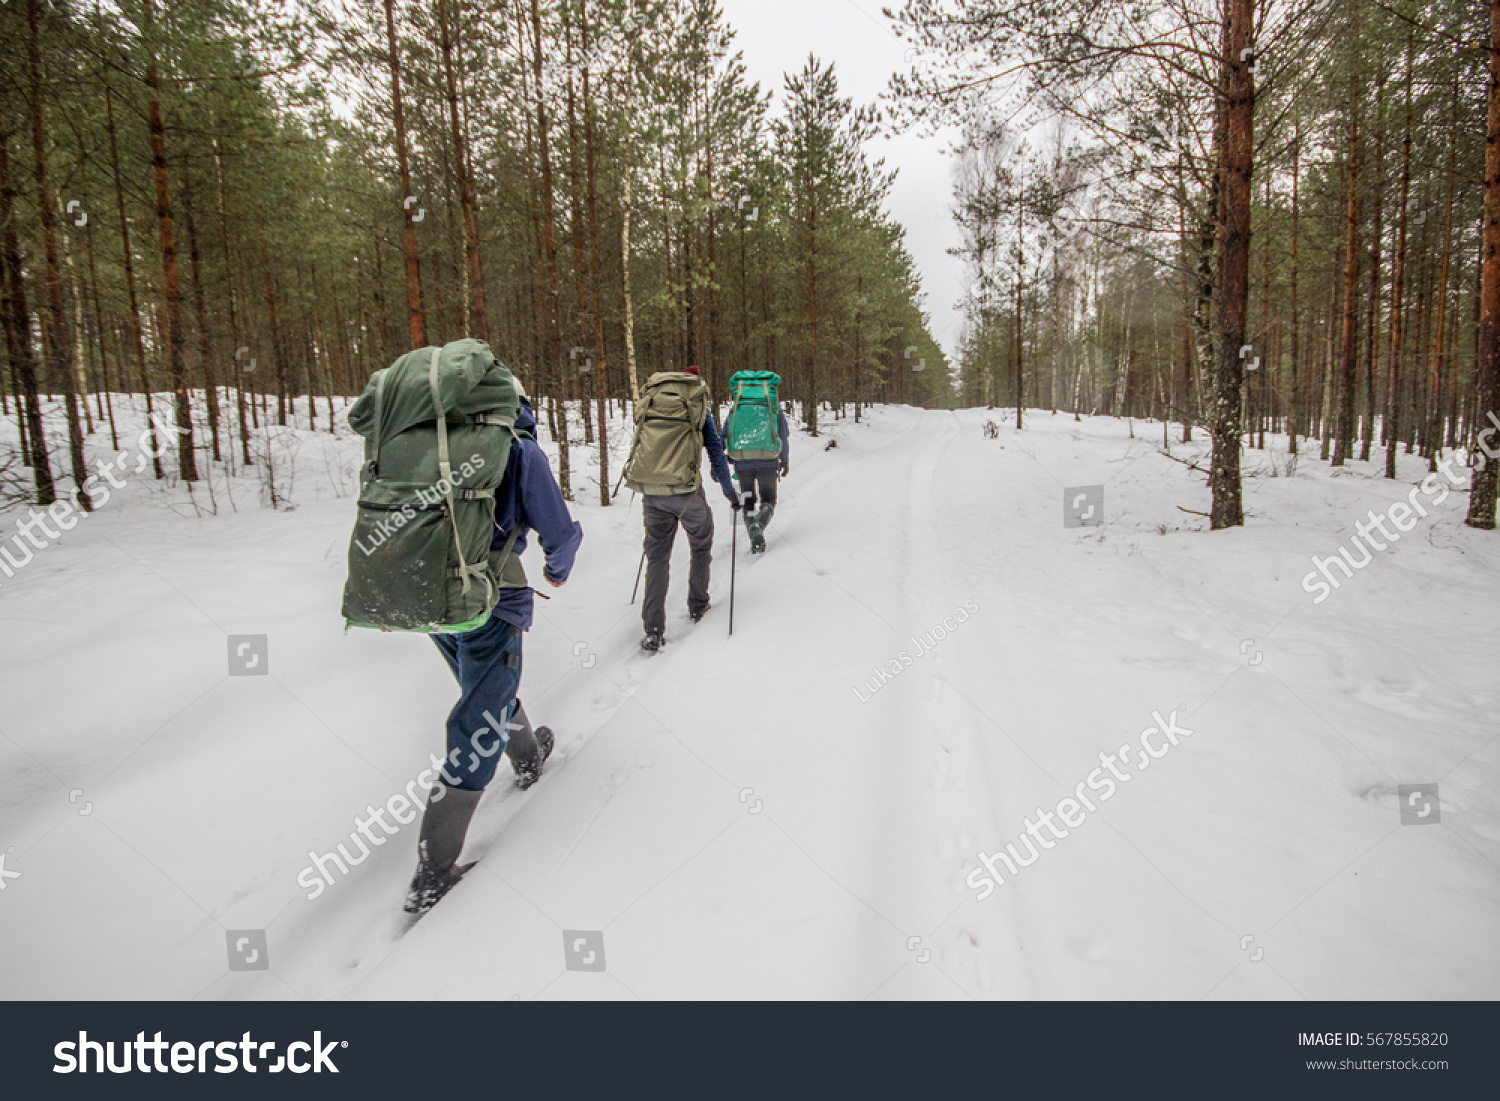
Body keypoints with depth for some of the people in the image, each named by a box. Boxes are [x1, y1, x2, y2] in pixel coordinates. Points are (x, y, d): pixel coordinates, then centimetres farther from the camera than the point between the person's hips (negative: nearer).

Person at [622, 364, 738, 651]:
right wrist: (730, 493, 14)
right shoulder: (699, 409, 5)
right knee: (701, 547, 22)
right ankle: (697, 606, 33)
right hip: (686, 490, -3)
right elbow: (716, 453, 4)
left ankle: (653, 631, 4)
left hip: (649, 490, 3)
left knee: (657, 557, 10)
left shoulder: (648, 404, 15)